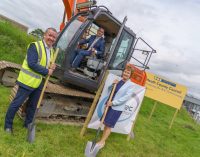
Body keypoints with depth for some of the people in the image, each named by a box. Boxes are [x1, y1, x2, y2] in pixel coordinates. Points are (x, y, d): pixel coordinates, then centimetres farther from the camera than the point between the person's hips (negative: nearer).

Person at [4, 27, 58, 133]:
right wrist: (47, 71, -19)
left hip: (39, 82, 8)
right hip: (28, 81, -7)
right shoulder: (35, 46, -16)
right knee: (17, 103, 5)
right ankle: (8, 125, 23)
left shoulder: (51, 50, 10)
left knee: (33, 105, 18)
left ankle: (28, 124, 36)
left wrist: (51, 68, -4)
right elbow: (32, 64, -25)